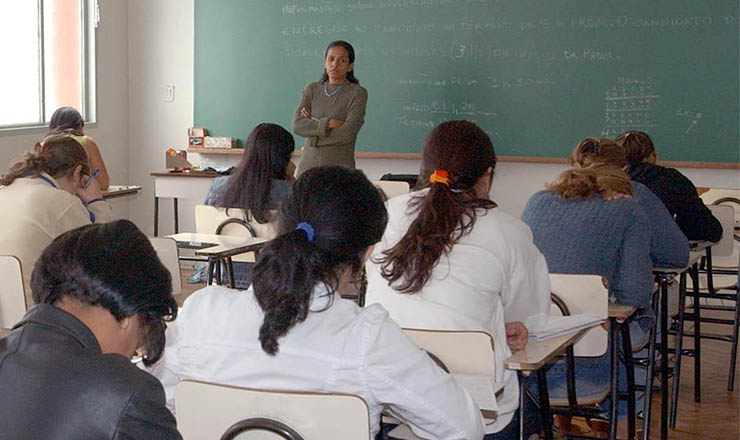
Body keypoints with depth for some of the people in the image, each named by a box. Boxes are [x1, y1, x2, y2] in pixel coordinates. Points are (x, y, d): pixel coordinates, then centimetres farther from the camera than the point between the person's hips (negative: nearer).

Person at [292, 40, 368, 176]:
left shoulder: (357, 93, -2)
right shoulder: (312, 89, 10)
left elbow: (347, 133, -13)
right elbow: (297, 125, -2)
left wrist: (313, 125, -4)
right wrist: (327, 124, -14)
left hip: (339, 166, -3)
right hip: (308, 165, 3)